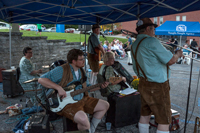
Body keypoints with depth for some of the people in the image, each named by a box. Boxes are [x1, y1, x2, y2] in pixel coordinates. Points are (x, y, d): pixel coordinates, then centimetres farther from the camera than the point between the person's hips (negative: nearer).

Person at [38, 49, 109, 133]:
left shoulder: (81, 71, 11)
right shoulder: (61, 70, -16)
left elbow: (86, 87, 21)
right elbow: (41, 79, -20)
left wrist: (100, 86, 7)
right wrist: (59, 88, -29)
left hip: (82, 99, 9)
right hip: (66, 103, -8)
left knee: (105, 105, 9)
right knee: (83, 119, -35)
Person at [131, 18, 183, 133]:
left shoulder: (134, 45, 10)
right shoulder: (151, 41, -18)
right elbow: (171, 60, -16)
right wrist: (178, 54, 2)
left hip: (143, 84, 9)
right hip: (157, 87, -9)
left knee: (145, 115, 17)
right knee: (164, 120, 1)